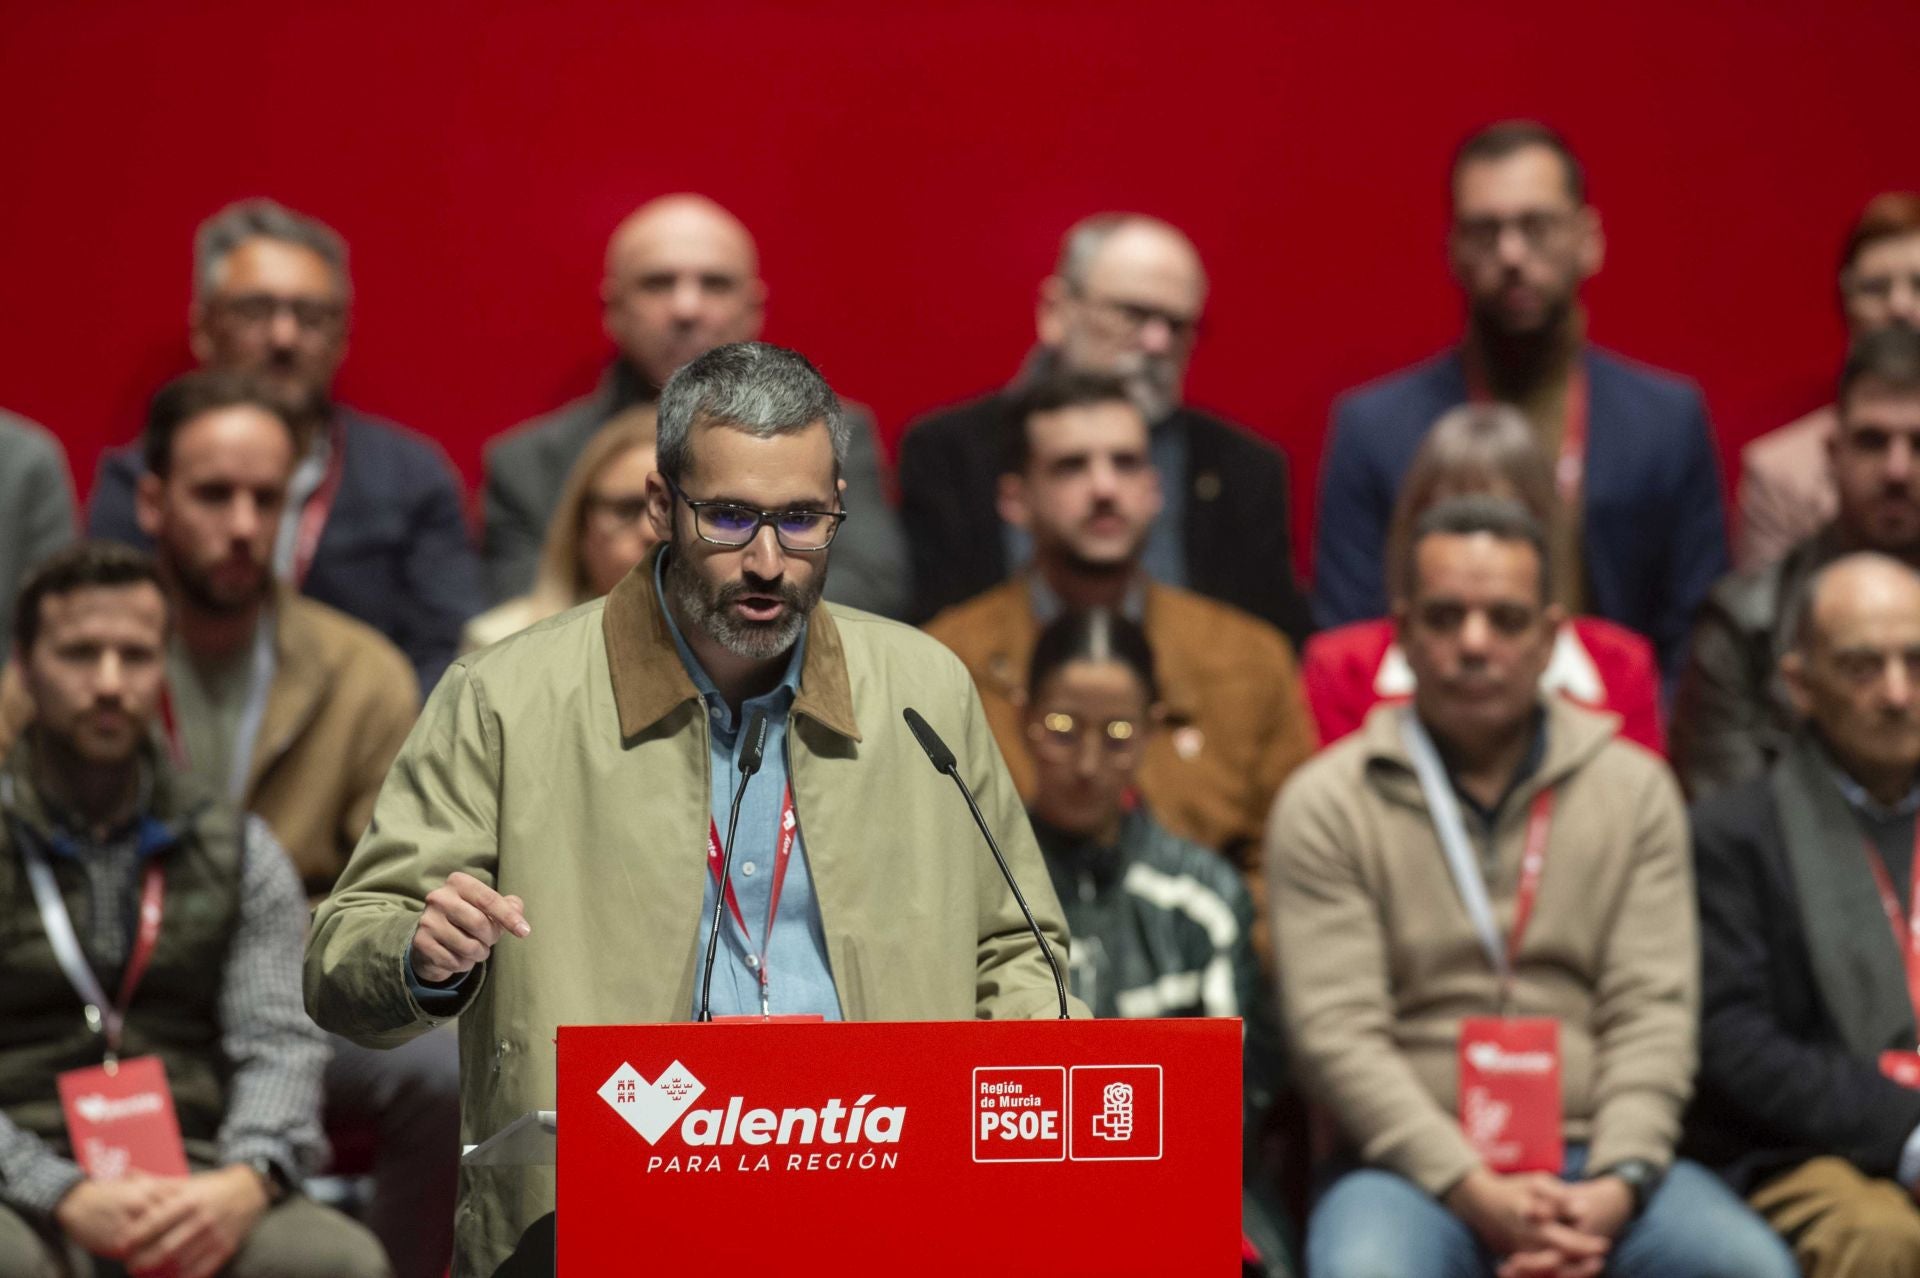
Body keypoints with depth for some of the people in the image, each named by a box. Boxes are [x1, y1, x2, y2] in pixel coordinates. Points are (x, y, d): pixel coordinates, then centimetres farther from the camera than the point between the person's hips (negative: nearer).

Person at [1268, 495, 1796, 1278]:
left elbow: (1654, 1009, 4)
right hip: (1412, 1167, -2)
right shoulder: (1325, 804, 4)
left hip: (1595, 1164, 3)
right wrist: (1476, 1193, -16)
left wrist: (1617, 1185, -13)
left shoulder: (1636, 789, 13)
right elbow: (1334, 1031, -5)